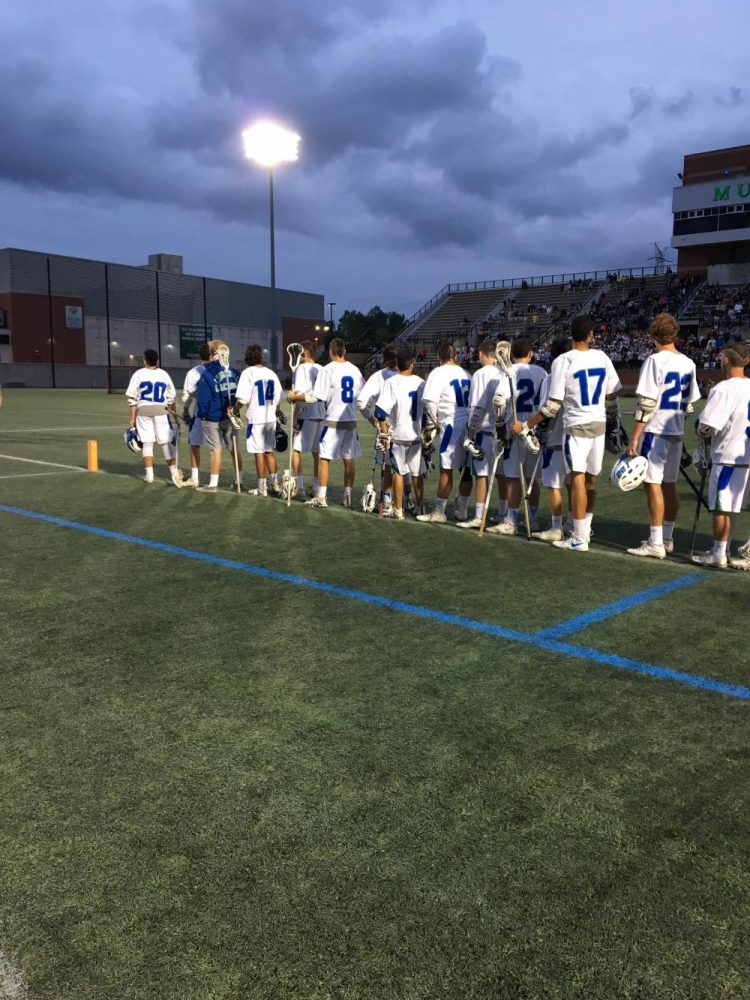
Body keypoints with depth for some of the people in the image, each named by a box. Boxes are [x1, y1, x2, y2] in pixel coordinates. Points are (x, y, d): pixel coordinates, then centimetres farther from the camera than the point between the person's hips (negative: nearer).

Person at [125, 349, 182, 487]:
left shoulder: (138, 374, 0)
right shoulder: (164, 374, 7)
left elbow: (132, 398, -1)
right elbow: (171, 398, 11)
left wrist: (132, 418, 3)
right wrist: (175, 416, 20)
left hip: (143, 411, -1)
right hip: (161, 410, 1)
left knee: (146, 442, 6)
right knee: (166, 442, 3)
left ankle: (149, 474, 7)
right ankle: (174, 472, -4)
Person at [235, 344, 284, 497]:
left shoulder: (248, 373, -9)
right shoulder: (271, 373, 7)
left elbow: (243, 398, -15)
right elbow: (278, 398, 10)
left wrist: (235, 411, 1)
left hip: (256, 418, -5)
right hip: (271, 417, 5)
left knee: (259, 452, 0)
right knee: (270, 451, 15)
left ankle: (262, 488, 5)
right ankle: (274, 485, 18)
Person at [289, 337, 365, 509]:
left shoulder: (327, 370, -11)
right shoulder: (355, 369, 5)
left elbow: (316, 396, -15)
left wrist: (295, 397, -2)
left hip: (334, 420, -5)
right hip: (351, 420, 5)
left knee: (324, 458, 2)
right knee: (349, 459, 10)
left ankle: (321, 497, 2)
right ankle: (347, 496, 14)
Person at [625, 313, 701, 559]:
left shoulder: (655, 361, -13)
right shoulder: (688, 363, 8)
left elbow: (646, 403, -16)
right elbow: (689, 404, 13)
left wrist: (634, 437, -14)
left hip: (655, 431, -7)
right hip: (677, 432, 7)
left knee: (653, 484, -4)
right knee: (669, 484, 13)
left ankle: (656, 543, -3)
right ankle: (667, 538, 21)